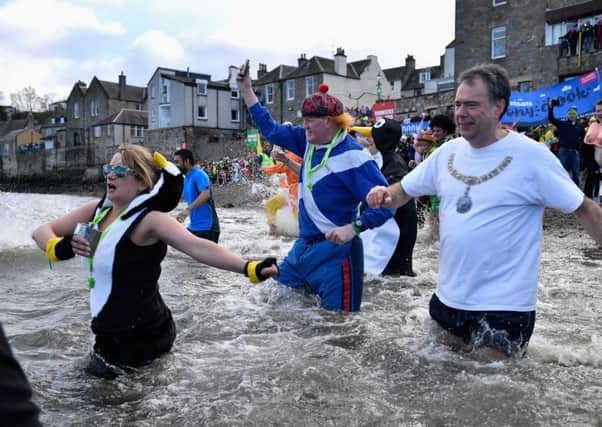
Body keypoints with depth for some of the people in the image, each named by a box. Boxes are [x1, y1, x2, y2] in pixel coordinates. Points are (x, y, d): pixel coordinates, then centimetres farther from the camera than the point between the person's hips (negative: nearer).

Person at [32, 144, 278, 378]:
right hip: (111, 333, 8)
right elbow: (41, 232, 5)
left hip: (141, 336, -7)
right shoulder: (96, 210, 1)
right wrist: (59, 248, -19)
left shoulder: (150, 220, -21)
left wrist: (249, 269, -49)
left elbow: (198, 247, -35)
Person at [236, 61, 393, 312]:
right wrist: (247, 91, 14)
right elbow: (271, 130, 15)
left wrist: (353, 228, -31)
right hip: (304, 245, 9)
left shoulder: (351, 155, -19)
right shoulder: (310, 141, 4)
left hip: (334, 251, -8)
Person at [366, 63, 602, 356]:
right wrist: (384, 195, -13)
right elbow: (404, 191, 8)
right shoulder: (448, 151, 1)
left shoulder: (530, 155, -14)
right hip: (447, 299, 6)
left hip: (504, 308, -6)